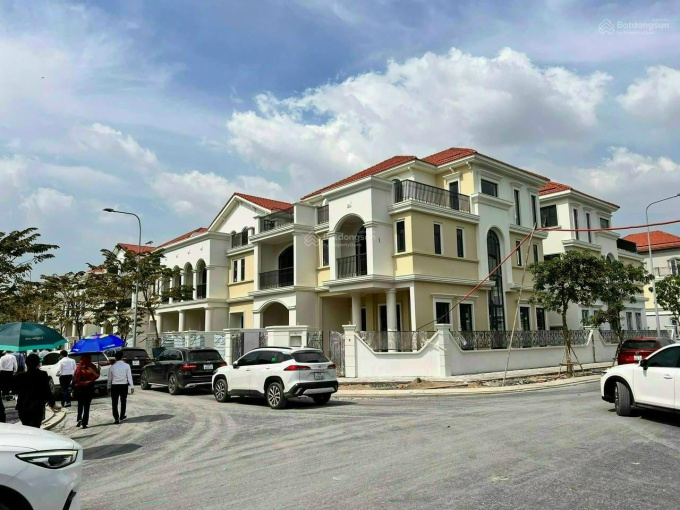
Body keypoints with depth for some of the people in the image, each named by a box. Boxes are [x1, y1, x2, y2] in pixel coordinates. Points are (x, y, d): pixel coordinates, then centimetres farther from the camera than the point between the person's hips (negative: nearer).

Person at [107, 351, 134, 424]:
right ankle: (122, 416, 32)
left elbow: (109, 378, 5)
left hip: (114, 386, -1)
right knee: (123, 401, 19)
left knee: (114, 403, 3)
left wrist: (108, 387, 17)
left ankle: (116, 419, -5)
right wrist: (132, 386, -3)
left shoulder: (112, 367, -2)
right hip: (124, 385, 1)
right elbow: (129, 377, -6)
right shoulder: (126, 366, -4)